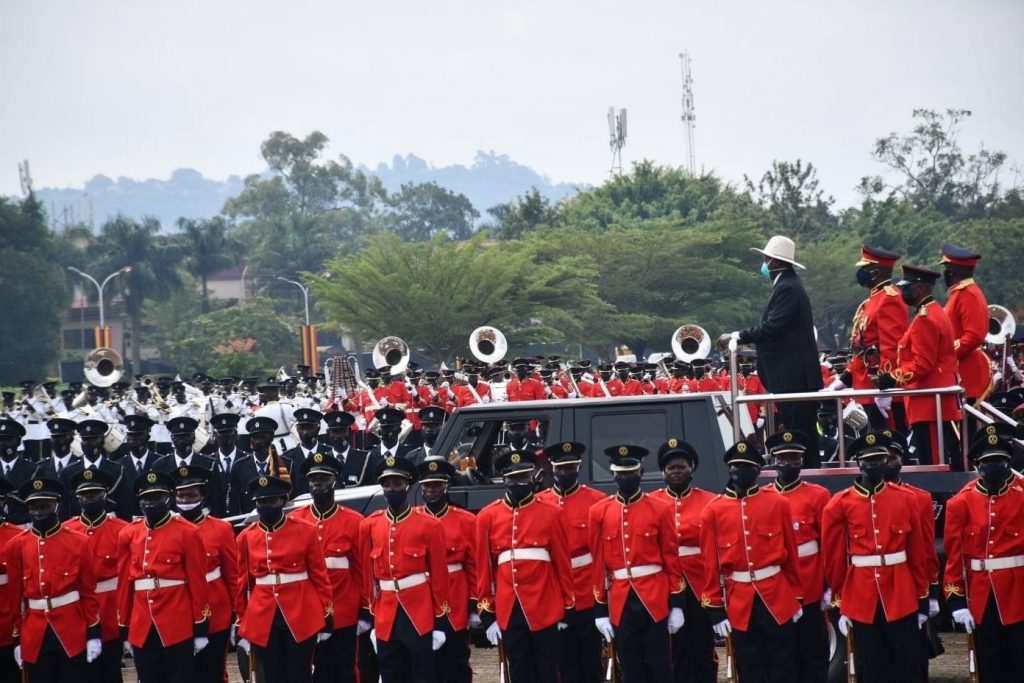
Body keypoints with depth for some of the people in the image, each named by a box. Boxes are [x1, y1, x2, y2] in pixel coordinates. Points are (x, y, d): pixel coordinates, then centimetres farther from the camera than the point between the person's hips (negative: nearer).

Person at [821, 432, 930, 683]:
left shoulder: (905, 500, 3)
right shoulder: (840, 504, -1)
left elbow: (918, 554, 6)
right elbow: (834, 558, 3)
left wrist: (923, 600, 6)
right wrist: (840, 605, 4)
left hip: (902, 597, 1)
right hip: (861, 599, -1)